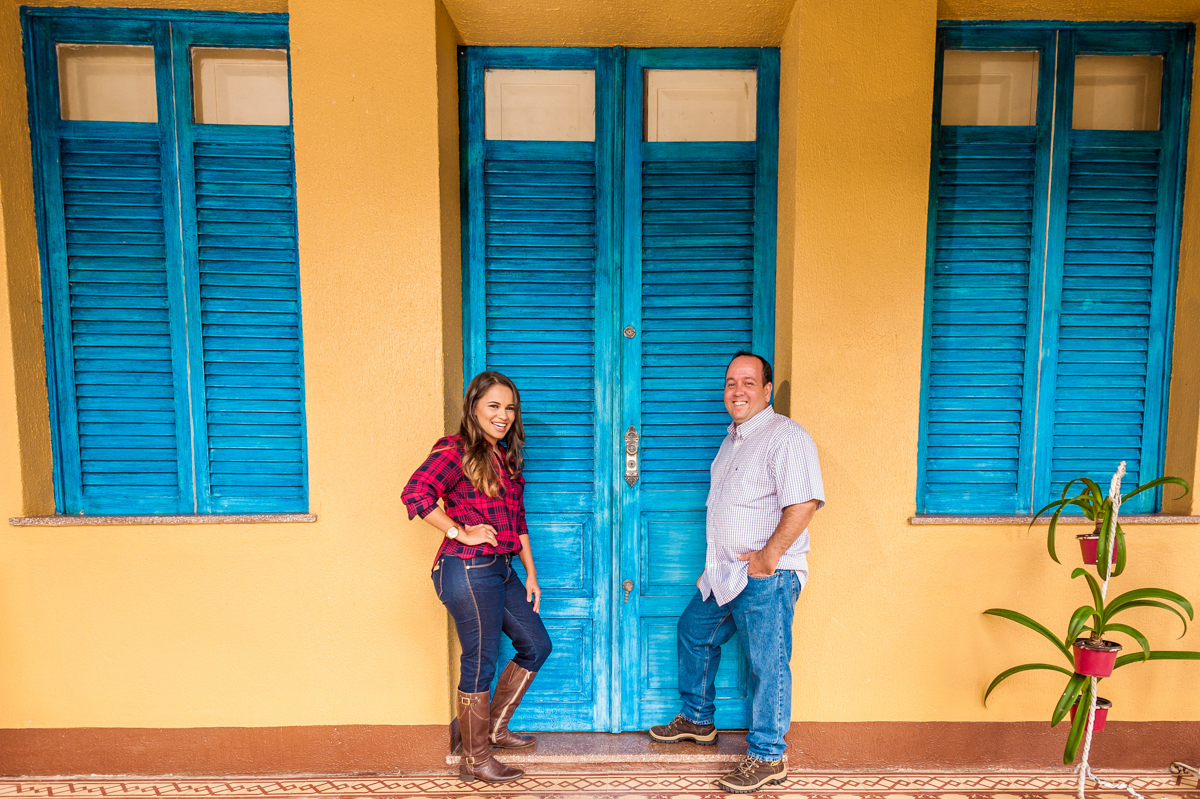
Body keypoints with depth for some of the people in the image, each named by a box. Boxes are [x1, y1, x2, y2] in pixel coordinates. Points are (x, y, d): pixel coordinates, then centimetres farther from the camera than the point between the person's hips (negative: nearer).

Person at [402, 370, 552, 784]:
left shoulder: (506, 457, 16)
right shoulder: (455, 450, -10)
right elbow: (415, 493, -26)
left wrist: (530, 573, 17)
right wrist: (461, 534, -20)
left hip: (501, 569, 9)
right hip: (468, 570, -9)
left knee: (536, 646, 15)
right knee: (481, 663, 2)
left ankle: (492, 726, 33)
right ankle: (475, 759, 21)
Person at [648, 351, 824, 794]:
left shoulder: (785, 436, -16)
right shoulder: (733, 438, 14)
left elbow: (803, 503, -26)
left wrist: (767, 558, -23)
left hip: (766, 578, -10)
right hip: (725, 574, 10)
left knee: (767, 665, 2)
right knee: (694, 631, 20)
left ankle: (767, 758, 20)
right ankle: (697, 720, 40)